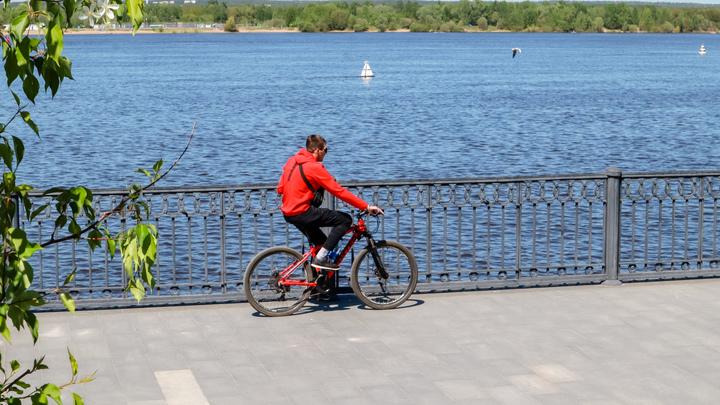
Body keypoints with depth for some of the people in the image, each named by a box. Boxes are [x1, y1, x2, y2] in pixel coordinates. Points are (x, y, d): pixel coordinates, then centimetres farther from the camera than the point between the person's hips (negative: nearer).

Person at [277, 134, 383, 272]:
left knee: (320, 242, 28)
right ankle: (321, 258, -7)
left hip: (287, 213, 9)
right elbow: (339, 192, -17)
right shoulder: (314, 167, -16)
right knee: (345, 220, -6)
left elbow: (280, 188, 15)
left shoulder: (292, 161, 9)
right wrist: (367, 207, -15)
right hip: (302, 213, -9)